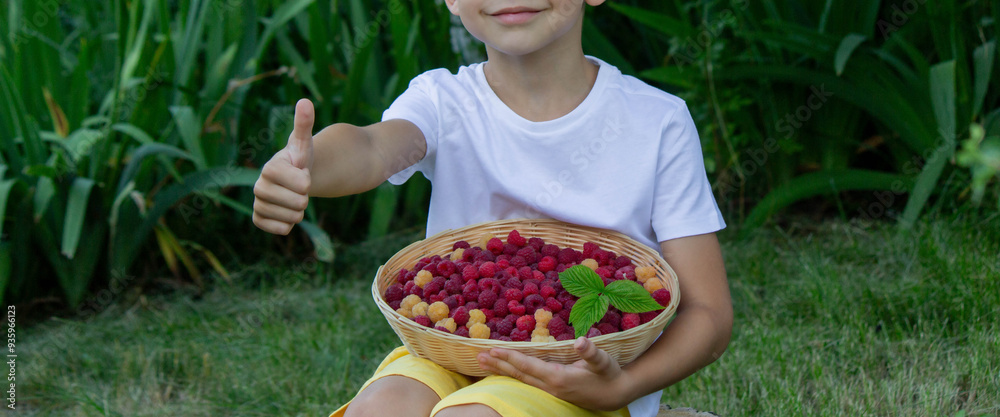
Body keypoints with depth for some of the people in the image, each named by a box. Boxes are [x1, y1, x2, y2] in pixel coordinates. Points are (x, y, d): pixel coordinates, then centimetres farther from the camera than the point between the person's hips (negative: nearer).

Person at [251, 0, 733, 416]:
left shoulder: (656, 123, -6)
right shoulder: (442, 100, -3)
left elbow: (709, 313, -6)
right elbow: (372, 146, -28)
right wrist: (302, 167, -52)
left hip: (584, 376, -2)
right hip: (450, 349, 2)